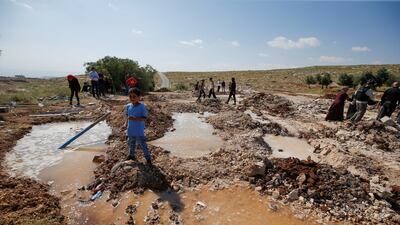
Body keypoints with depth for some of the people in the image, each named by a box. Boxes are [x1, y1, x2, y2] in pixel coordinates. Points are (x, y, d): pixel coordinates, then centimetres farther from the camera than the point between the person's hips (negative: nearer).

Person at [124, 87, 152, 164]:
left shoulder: (142, 107, -16)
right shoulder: (128, 106, 1)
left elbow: (144, 118, -19)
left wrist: (134, 118, -29)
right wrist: (126, 124, 9)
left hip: (139, 131, -6)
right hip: (131, 130, 6)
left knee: (143, 144, 1)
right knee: (131, 144, 23)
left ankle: (148, 158, 15)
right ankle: (131, 155, 45)